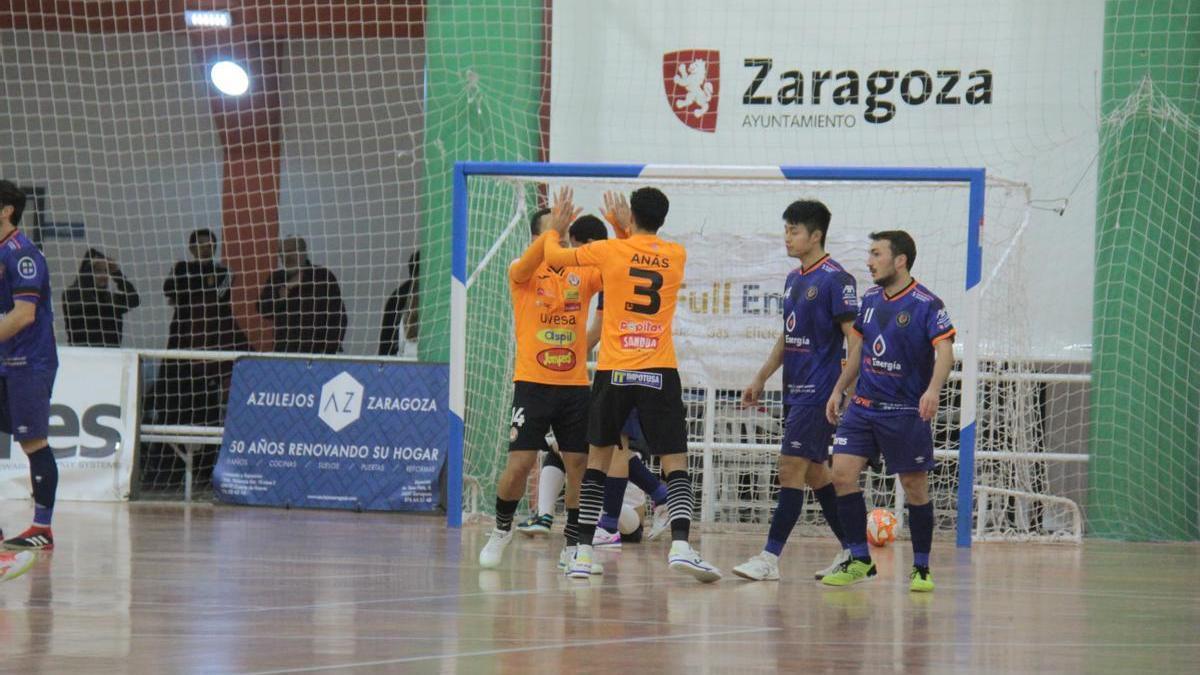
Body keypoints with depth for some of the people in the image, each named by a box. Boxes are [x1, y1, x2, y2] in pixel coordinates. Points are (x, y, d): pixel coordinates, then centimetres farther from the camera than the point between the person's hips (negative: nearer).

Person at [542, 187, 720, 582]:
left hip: (614, 372, 0)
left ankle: (584, 552, 11)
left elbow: (553, 256, 13)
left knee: (597, 460, 13)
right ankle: (680, 545, -22)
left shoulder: (611, 251, -2)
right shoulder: (677, 256, 5)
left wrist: (555, 232, 32)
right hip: (660, 372, 0)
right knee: (675, 464, -1)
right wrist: (623, 229, 22)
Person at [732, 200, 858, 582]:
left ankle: (771, 558, -11)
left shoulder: (835, 279, -11)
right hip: (795, 391, 9)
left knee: (792, 469, -11)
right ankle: (853, 551, 20)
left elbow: (854, 339, -14)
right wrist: (760, 380, 22)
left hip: (819, 393, -9)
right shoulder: (793, 280, 15)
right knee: (814, 472, 11)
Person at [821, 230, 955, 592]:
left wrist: (933, 389, -38)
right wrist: (839, 390, 19)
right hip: (863, 405, 6)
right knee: (842, 473, -6)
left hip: (906, 412, -6)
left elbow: (944, 351, -21)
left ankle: (921, 568, 14)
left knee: (915, 487, 1)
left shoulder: (926, 304, -11)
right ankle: (859, 560, 3)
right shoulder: (870, 299, 9)